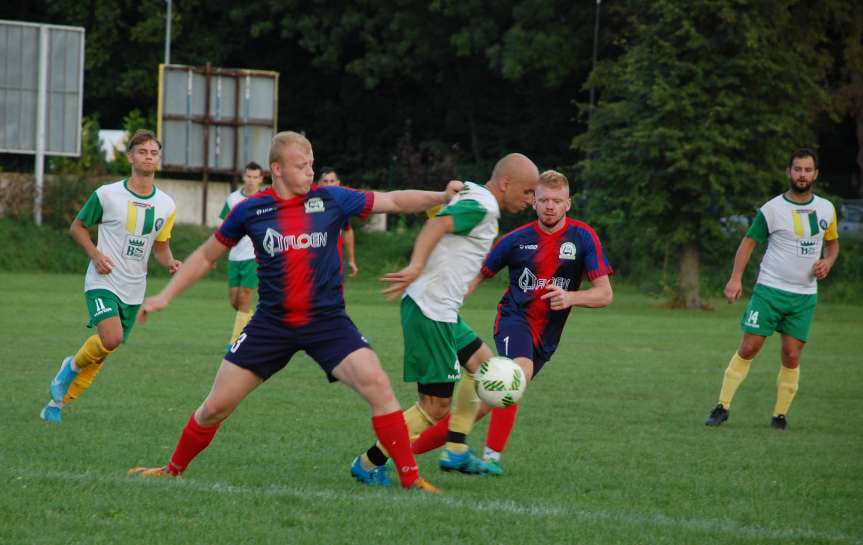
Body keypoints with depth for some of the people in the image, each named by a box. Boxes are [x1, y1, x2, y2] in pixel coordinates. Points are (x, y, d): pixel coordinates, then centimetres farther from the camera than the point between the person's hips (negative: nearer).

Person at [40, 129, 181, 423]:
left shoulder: (166, 206, 4)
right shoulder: (107, 195, -7)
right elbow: (77, 227, 5)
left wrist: (170, 263, -8)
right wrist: (95, 254, -12)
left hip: (133, 290, 5)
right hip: (103, 282, -5)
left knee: (101, 353, 8)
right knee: (112, 337, -28)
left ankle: (58, 402, 26)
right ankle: (72, 366, 1)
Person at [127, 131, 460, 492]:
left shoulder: (330, 201, -1)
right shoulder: (251, 211, 0)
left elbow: (394, 201, -1)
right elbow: (206, 256, 12)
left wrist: (442, 196, -16)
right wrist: (166, 296, 7)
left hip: (327, 322, -1)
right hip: (272, 324, 1)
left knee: (377, 385, -21)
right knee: (215, 407, 2)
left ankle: (410, 478, -13)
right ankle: (173, 470, 26)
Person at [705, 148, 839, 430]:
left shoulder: (826, 209, 7)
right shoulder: (772, 209, -6)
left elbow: (832, 242, 22)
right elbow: (749, 241, -2)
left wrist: (828, 261, 0)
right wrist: (736, 278, -13)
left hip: (805, 296, 3)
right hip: (770, 290, -3)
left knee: (792, 356, 0)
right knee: (748, 349, -6)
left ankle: (780, 414, 10)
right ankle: (722, 407, 0)